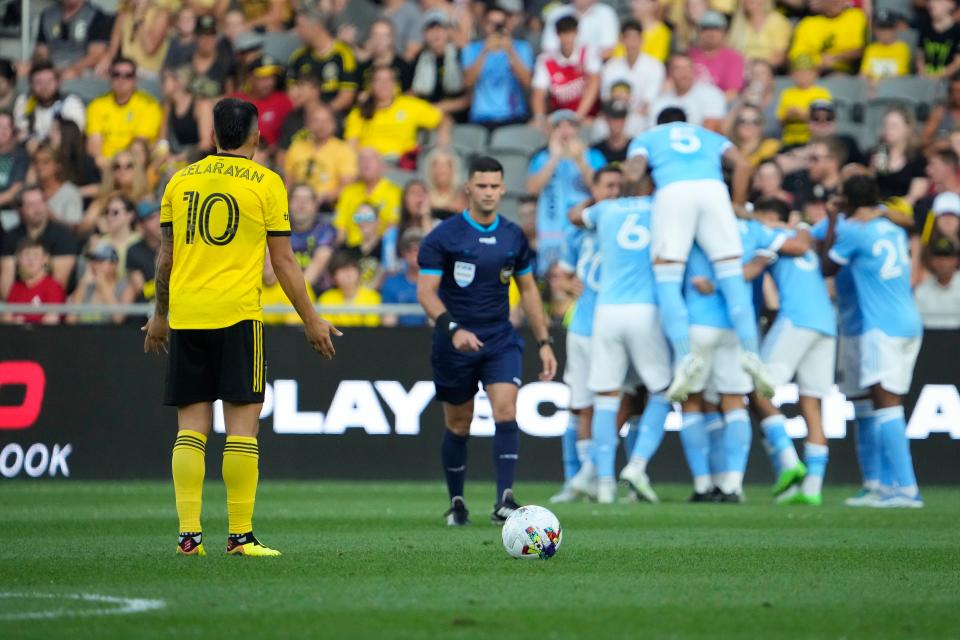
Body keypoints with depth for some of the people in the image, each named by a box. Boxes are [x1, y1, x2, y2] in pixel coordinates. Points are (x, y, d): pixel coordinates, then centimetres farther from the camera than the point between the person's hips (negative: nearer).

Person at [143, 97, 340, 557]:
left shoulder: (181, 181, 9)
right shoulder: (265, 183, -1)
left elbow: (165, 256, 13)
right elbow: (283, 262, -1)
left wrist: (159, 316, 25)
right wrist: (311, 320, 7)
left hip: (185, 317, 4)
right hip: (237, 313, -4)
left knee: (191, 427, 5)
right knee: (242, 422, -1)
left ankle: (188, 533, 0)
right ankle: (240, 535, -4)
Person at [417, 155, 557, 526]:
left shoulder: (513, 237, 5)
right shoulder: (443, 237, -8)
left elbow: (528, 290, 15)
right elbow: (426, 291, -14)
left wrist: (543, 343, 10)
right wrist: (453, 329, -30)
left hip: (500, 339, 2)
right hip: (455, 343, -2)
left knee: (506, 412, -17)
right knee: (458, 425, 8)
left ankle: (504, 501, -22)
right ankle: (456, 503, 25)